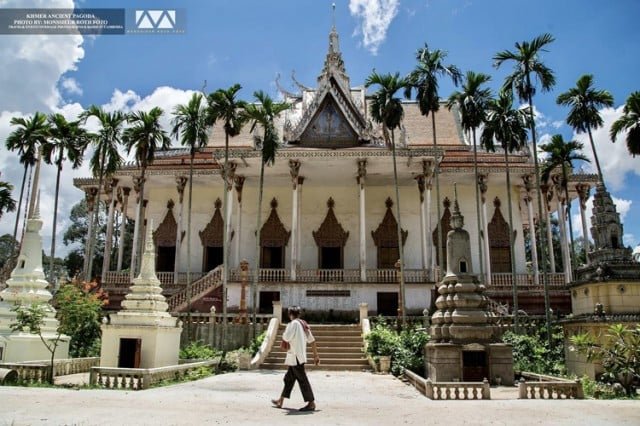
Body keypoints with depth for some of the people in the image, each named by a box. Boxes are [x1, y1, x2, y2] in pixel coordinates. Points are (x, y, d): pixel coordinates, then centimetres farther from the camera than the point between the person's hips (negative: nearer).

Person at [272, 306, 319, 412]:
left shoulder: (293, 324, -13)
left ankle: (311, 403, -1)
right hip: (297, 357, 9)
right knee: (289, 378, 16)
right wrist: (316, 355, 17)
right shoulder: (304, 324, 12)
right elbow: (312, 341, 13)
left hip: (295, 357, -9)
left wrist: (284, 343, 2)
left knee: (302, 380, -5)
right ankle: (281, 401, 25)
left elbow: (285, 339, -22)